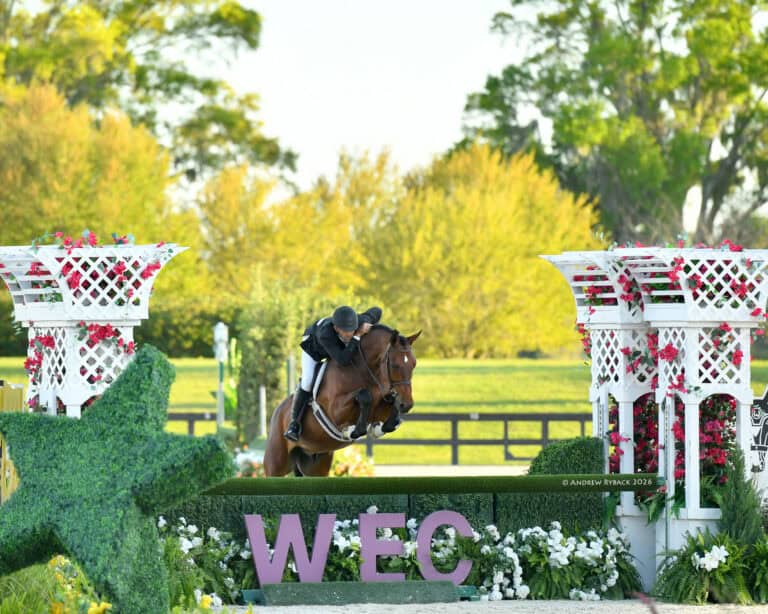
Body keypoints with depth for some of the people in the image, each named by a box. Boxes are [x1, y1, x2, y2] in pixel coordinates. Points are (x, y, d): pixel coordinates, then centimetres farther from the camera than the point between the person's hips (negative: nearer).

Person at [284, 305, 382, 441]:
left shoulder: (358, 322, -38)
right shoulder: (325, 334, -52)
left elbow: (376, 311, -16)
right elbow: (344, 360, -56)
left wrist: (366, 323, -33)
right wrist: (357, 337, -56)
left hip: (338, 344, 5)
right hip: (314, 347, -5)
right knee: (308, 381, -17)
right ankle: (294, 423, -5)